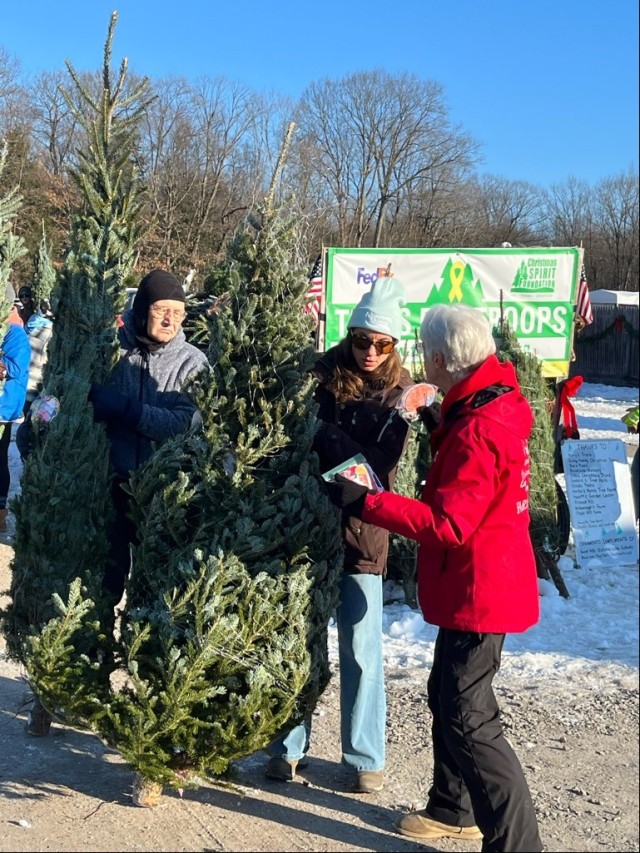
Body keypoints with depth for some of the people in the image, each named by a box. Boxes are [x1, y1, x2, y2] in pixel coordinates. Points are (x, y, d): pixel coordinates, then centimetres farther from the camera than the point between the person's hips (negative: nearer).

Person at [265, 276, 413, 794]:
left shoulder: (399, 392, -1)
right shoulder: (321, 375, 0)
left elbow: (381, 468, -10)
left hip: (360, 532, -1)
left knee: (361, 648, 5)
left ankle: (366, 758, 20)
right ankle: (289, 747, 24)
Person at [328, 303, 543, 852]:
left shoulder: (477, 431, -25)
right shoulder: (494, 407, 7)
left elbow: (447, 524, -27)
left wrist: (366, 503, -24)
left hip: (478, 591, -11)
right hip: (480, 585, 11)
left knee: (467, 719, -4)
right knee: (448, 698, 22)